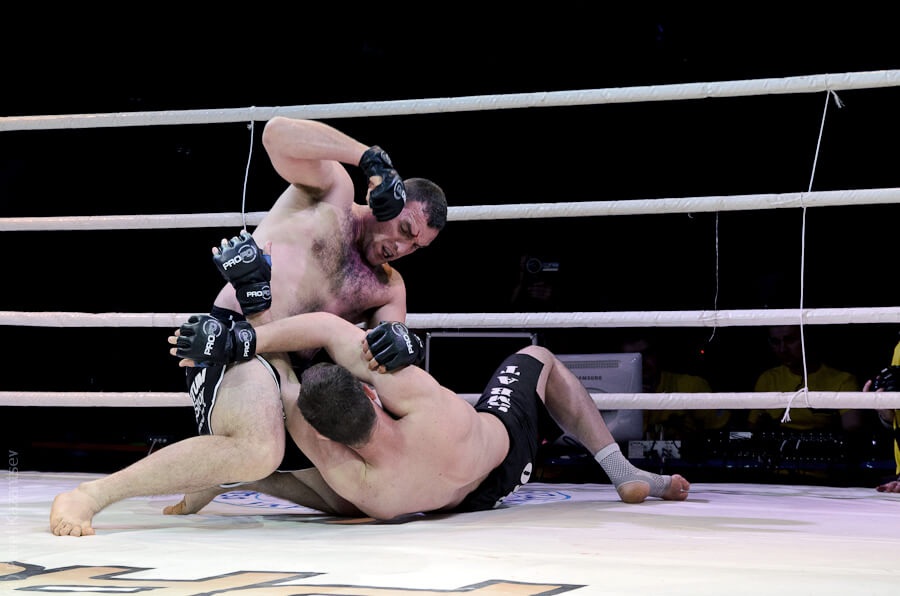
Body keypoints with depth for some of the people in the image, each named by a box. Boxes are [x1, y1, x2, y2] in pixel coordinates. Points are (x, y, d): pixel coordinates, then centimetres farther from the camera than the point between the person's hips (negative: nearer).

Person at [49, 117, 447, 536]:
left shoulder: (389, 289, 21)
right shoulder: (331, 190, 8)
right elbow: (277, 132, -10)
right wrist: (372, 158, -12)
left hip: (293, 377, 8)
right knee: (258, 451, -35)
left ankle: (215, 476, 24)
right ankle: (90, 495, -28)